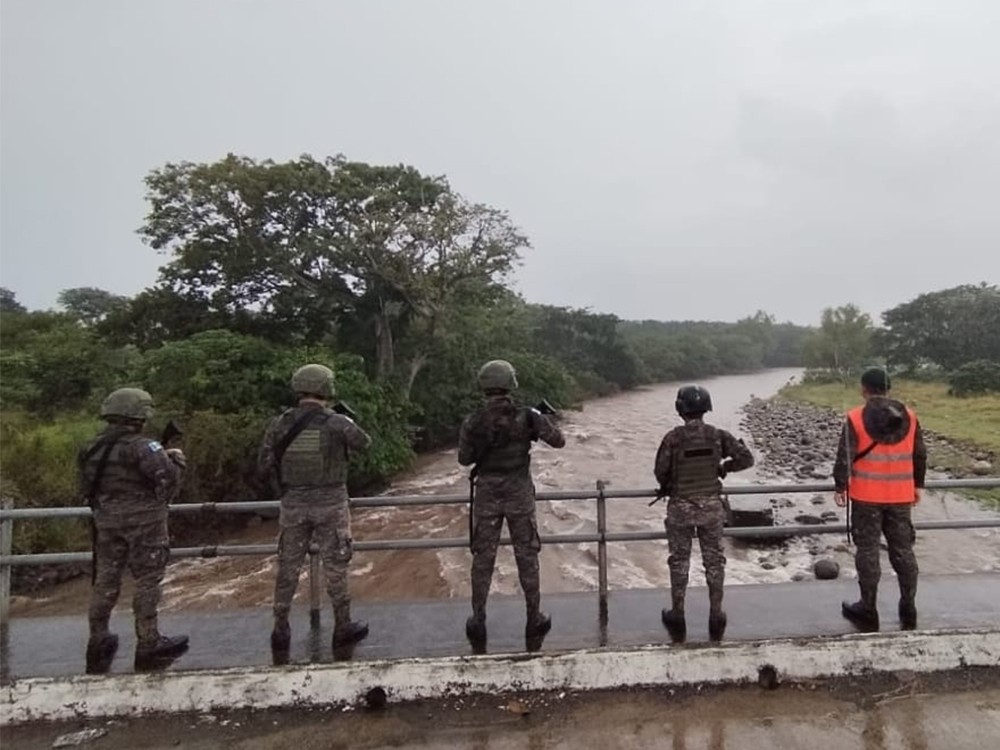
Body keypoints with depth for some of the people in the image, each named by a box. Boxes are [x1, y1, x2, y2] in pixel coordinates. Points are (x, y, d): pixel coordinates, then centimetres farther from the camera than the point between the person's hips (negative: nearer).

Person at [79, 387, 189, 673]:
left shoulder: (93, 448, 7)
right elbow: (165, 475, -26)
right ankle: (148, 644, 10)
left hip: (106, 522, 7)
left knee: (105, 580, 16)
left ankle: (98, 644, 28)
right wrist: (175, 460, -4)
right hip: (143, 521, -7)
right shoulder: (139, 446, -17)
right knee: (147, 581, 3)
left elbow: (87, 487, 13)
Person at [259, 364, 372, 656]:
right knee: (335, 567, 11)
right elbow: (364, 443, 6)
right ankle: (343, 627, 22)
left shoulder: (279, 424, -6)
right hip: (330, 504, -2)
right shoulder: (337, 423, -13)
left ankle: (281, 631, 23)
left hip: (293, 504, 3)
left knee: (288, 568, 15)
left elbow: (263, 467, -2)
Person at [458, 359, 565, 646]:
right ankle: (534, 619, 23)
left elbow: (464, 459, 1)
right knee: (527, 557, 12)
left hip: (486, 495, 1)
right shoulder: (526, 417, -11)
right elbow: (558, 441, -3)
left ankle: (478, 622, 20)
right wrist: (544, 419, 13)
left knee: (483, 558, 12)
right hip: (519, 493, 0)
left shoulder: (474, 421, -9)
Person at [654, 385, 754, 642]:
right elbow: (746, 458, -2)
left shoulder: (673, 437, -14)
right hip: (712, 505, 2)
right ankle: (716, 617, 22)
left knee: (679, 562, 11)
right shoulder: (717, 435, -6)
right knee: (714, 561, 14)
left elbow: (660, 471, -10)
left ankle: (677, 617, 21)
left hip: (681, 507, -2)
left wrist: (668, 486, 12)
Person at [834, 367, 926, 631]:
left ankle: (868, 610, 13)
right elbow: (920, 456, 9)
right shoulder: (909, 417, 2)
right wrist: (917, 486, 21)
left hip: (866, 496, -4)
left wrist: (840, 487, -1)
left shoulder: (855, 418, -11)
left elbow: (845, 457, -11)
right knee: (903, 550, 14)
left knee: (867, 551, 5)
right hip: (900, 496, 4)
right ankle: (908, 609, 23)